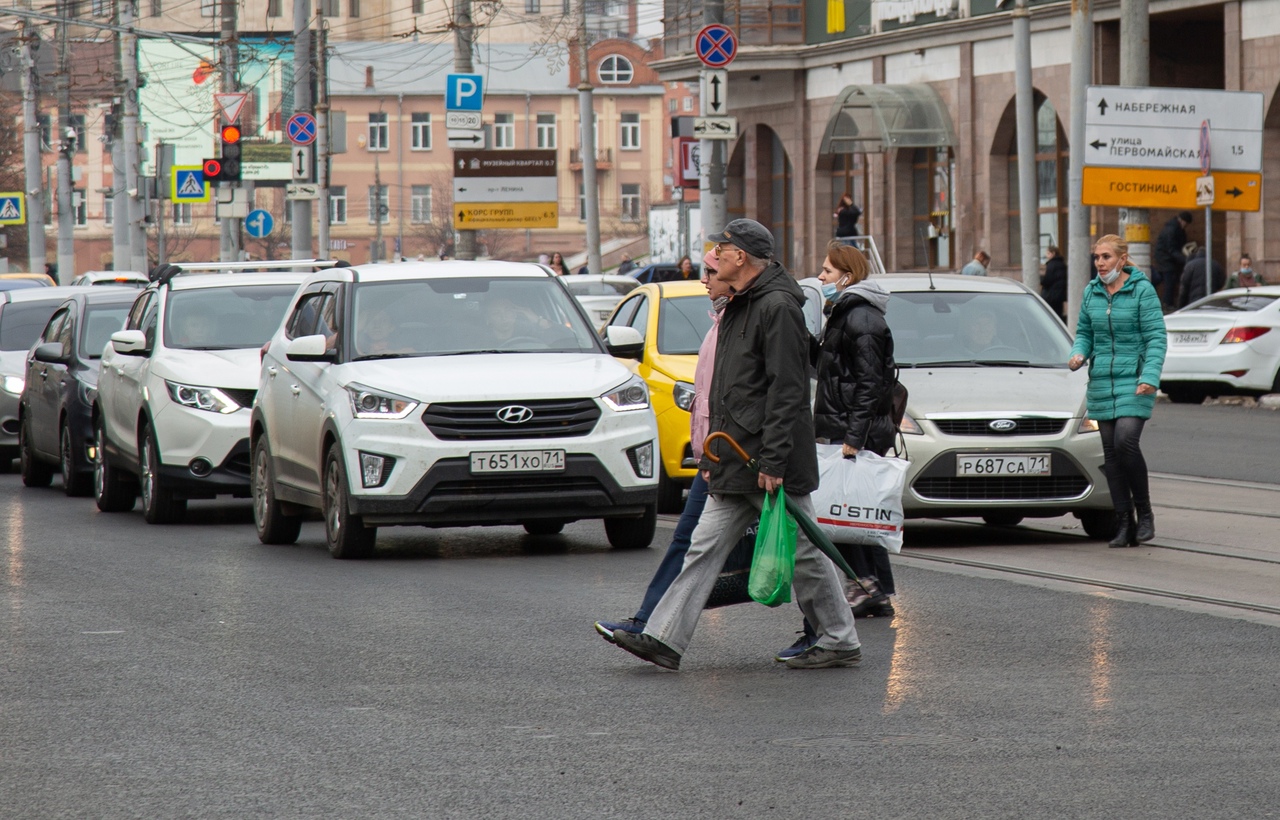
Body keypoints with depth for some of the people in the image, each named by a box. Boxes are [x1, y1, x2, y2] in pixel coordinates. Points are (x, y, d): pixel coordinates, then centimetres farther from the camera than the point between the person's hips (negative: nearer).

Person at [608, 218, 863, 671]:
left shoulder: (777, 307, -14)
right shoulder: (739, 307, 17)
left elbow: (786, 391, -20)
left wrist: (774, 460, -23)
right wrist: (715, 454, 21)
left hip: (768, 461, -10)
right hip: (736, 460, 10)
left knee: (801, 552, -1)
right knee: (705, 547, 5)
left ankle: (840, 642, 10)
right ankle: (664, 638, 2)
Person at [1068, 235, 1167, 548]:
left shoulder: (1142, 290, -6)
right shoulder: (1091, 292, 9)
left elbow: (1156, 338, -8)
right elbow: (1084, 333, 18)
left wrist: (1150, 377, -18)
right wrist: (1078, 355, -4)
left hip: (1134, 382, -5)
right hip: (1101, 382, 5)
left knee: (1126, 441, -19)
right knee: (1110, 452, 3)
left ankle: (1145, 513, -3)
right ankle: (1124, 523, 8)